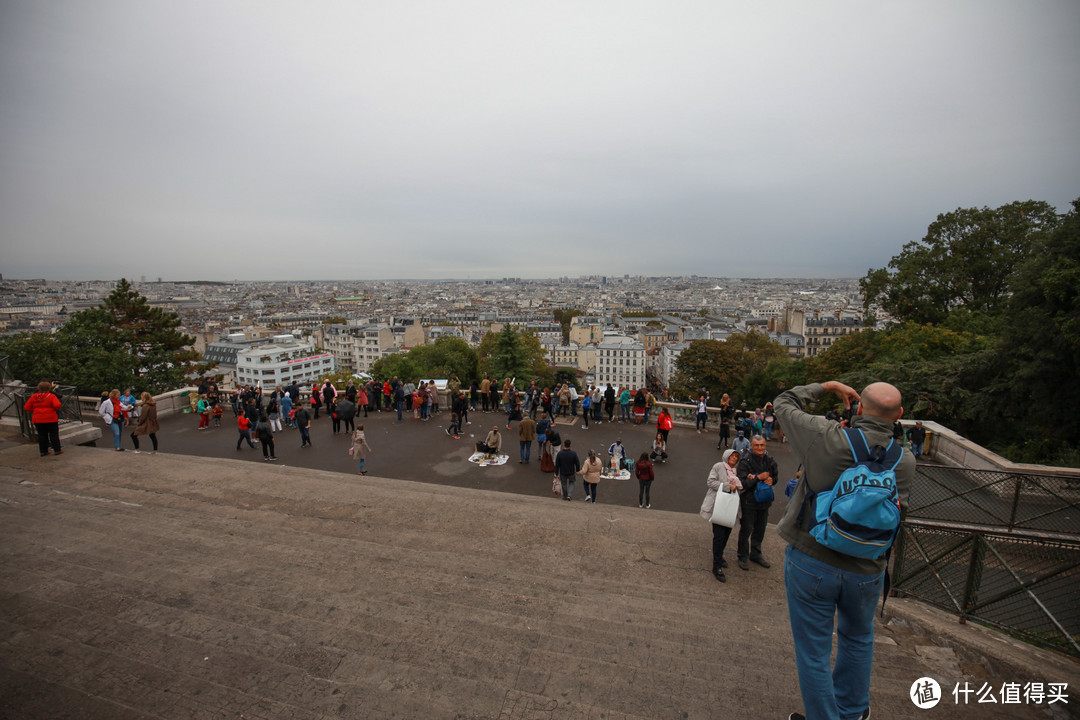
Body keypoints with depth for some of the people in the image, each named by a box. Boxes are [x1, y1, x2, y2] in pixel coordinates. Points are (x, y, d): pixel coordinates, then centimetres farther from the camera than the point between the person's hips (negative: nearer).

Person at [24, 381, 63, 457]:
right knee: (54, 434, 5)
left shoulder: (33, 396, 3)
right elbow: (57, 405, -22)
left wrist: (34, 411, 16)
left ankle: (43, 451, 16)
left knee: (41, 435, 12)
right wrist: (55, 410, -2)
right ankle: (57, 450, 7)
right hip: (51, 419, -4)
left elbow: (26, 407, 4)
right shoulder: (51, 396, -9)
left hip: (37, 420, 4)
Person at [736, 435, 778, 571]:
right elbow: (742, 483, -21)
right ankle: (743, 557, 22)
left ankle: (755, 554, 38)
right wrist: (759, 477, -24)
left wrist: (771, 480, -9)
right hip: (749, 501, -5)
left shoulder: (769, 460, -1)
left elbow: (776, 475, 14)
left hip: (764, 500, 6)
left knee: (760, 529, 19)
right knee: (746, 529, 5)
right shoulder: (745, 461, -17)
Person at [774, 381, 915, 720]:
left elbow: (783, 404, -5)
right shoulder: (904, 462, -10)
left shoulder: (828, 439, -20)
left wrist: (828, 386, 4)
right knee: (858, 640, 31)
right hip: (866, 570, 4)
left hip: (810, 562, -4)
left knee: (814, 654, 14)